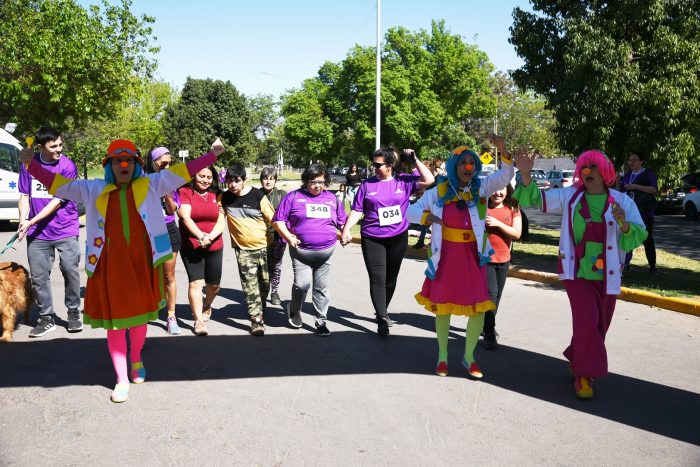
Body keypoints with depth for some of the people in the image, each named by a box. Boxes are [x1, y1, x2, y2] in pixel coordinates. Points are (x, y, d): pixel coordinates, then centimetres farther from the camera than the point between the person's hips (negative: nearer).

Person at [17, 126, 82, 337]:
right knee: (38, 276, 6)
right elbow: (25, 195, 8)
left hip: (65, 231, -3)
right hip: (37, 234, 3)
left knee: (71, 271, 0)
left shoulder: (67, 166, -9)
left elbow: (57, 201, -12)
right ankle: (46, 318, 19)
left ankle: (74, 313, 18)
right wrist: (23, 220, -8)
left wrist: (32, 222, -14)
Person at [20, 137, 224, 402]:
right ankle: (122, 380, 18)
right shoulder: (93, 190, 7)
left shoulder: (150, 185, 5)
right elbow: (59, 184, 12)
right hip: (109, 265, 0)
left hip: (141, 263, 0)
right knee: (114, 321, 5)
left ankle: (136, 360, 43)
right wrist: (32, 164, 7)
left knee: (139, 315, 15)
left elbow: (180, 173, 4)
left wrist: (211, 155, 1)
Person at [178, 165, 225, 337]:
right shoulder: (185, 192, -2)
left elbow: (221, 222, 1)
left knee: (214, 284, 11)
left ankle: (206, 307, 41)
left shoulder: (216, 195, 8)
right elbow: (185, 217, -15)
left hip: (214, 247, 3)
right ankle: (199, 321, -4)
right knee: (195, 282, -11)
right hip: (191, 246, -3)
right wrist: (201, 236, -27)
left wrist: (210, 237, -17)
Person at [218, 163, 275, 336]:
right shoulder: (223, 198, -1)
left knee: (264, 283, 11)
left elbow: (272, 219, -5)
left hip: (264, 246, 0)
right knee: (250, 286, -7)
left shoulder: (258, 195, -8)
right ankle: (256, 319, -2)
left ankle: (260, 310, 35)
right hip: (243, 249, 0)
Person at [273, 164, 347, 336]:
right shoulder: (294, 197, 2)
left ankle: (321, 322, 19)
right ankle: (294, 309, 18)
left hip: (326, 251, 3)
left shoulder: (332, 198, 12)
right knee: (302, 284, -13)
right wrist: (289, 237, -10)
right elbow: (278, 220, 2)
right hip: (301, 250, -3)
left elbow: (342, 222, 21)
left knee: (321, 287, 8)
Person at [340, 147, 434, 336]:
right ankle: (382, 318, -3)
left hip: (398, 238, 2)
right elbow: (356, 211, -1)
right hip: (372, 239, -1)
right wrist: (346, 230, -12)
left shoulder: (403, 182, 1)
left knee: (391, 277, 14)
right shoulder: (367, 184, -1)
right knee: (377, 278, -6)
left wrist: (414, 160, -7)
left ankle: (383, 311, 32)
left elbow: (428, 180, -5)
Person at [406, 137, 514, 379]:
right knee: (442, 305, 11)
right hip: (446, 256, 0)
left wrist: (503, 151, -34)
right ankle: (442, 356, 30)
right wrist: (427, 216, -17)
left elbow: (505, 176, -19)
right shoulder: (439, 191, -5)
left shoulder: (481, 188, -4)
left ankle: (469, 356, 22)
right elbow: (411, 211, 2)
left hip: (472, 257, 1)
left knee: (479, 307, 0)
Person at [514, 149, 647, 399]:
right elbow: (534, 199, -3)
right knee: (587, 322, -16)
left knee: (598, 327, 14)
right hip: (577, 273, -2)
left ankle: (576, 359, 42)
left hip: (606, 276, 2)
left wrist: (624, 224, -28)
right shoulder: (570, 196, 0)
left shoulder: (622, 201, -1)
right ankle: (583, 375, 1)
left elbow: (638, 236, -7)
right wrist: (526, 175, -19)